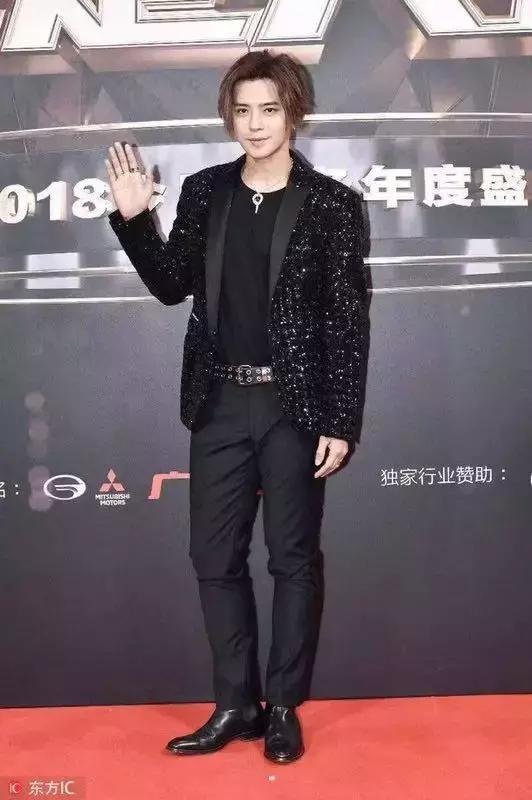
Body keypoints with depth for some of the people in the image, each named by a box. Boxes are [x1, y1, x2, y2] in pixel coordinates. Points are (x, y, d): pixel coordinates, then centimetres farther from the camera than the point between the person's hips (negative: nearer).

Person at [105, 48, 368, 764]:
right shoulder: (203, 192, 7)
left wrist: (340, 423, -10)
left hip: (295, 407, -4)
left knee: (294, 558, 7)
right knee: (215, 558, 9)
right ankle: (236, 705, 24)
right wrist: (134, 219, -2)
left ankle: (284, 707, 22)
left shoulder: (332, 203, -4)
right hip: (220, 404, 4)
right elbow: (172, 287, 12)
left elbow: (348, 323, -5)